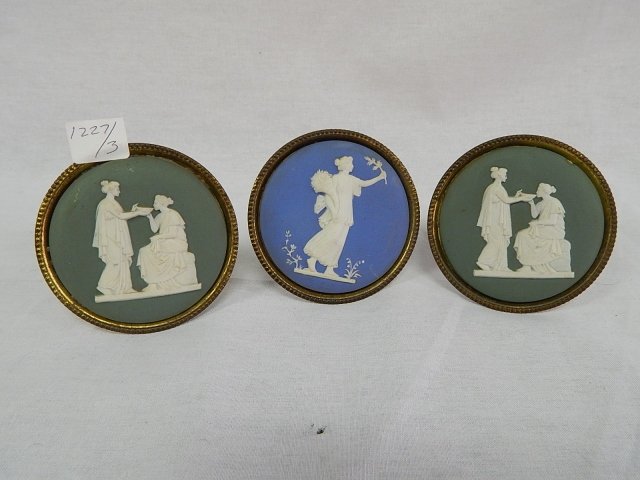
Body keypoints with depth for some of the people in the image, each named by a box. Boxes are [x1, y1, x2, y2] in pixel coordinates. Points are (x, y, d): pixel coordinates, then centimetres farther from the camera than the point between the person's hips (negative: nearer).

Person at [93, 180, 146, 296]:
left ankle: (123, 286, 10)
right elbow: (121, 216, -21)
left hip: (118, 238, 9)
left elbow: (120, 217, 13)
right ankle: (103, 286, 2)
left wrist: (132, 211, 4)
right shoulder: (106, 203, -13)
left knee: (123, 261, 6)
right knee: (115, 262, -8)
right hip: (111, 237, -9)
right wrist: (138, 213, -18)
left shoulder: (112, 203, 16)